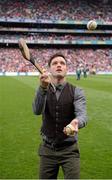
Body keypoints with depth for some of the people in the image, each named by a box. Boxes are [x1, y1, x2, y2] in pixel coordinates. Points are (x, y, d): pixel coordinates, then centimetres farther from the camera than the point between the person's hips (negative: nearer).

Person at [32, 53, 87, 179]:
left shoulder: (77, 92, -5)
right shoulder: (42, 91, -1)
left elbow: (82, 114, -20)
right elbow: (37, 111, -19)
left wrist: (77, 122, -44)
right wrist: (43, 88, -36)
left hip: (69, 149, -1)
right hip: (47, 149, 2)